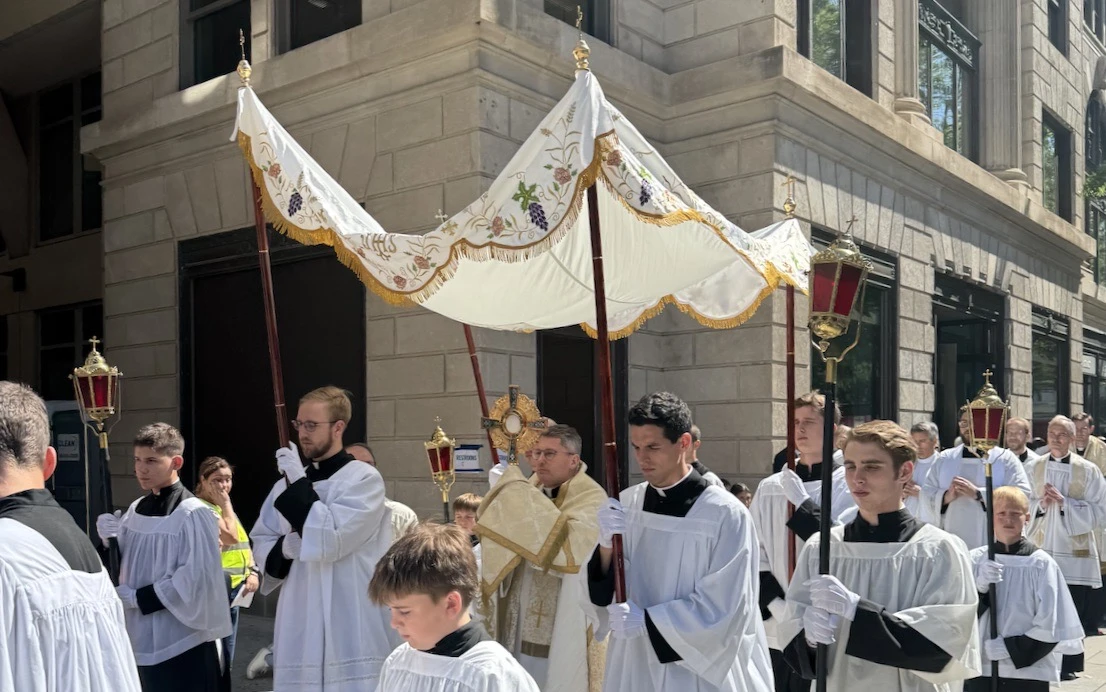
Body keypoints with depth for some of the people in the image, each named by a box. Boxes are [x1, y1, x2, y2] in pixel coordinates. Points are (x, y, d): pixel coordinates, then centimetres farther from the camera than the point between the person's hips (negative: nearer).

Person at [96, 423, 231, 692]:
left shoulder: (193, 514, -15)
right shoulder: (136, 509, 6)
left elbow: (195, 579, -18)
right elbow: (123, 566, 14)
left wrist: (136, 598, -13)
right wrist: (110, 542, -6)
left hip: (184, 643, -6)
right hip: (143, 638, 7)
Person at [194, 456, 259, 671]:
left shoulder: (223, 507, 15)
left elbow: (243, 542, 17)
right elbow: (231, 536, -23)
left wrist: (253, 572, 3)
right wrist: (226, 503, -15)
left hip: (233, 588, 9)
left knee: (226, 655, 16)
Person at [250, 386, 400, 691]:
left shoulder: (364, 479, -7)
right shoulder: (288, 483, 10)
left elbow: (330, 541, -16)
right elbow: (260, 542, 16)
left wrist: (299, 485, -12)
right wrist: (284, 548, -5)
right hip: (300, 627, 5)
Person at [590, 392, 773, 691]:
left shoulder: (725, 514, -15)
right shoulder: (626, 504, -2)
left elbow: (723, 609, -14)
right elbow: (605, 593, -1)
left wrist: (646, 620, -17)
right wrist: (606, 545, -19)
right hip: (633, 665, 4)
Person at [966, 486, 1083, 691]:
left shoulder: (1041, 564, -5)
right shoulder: (975, 559, 0)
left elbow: (1050, 628, -4)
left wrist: (1010, 648, -10)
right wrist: (979, 587, -16)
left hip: (1029, 670, -2)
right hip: (980, 669, 2)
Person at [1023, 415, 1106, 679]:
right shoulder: (1032, 467, 5)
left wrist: (1064, 502, -15)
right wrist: (1040, 504, -13)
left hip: (1074, 551, -1)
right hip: (1040, 548, 1)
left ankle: (1068, 664, 15)